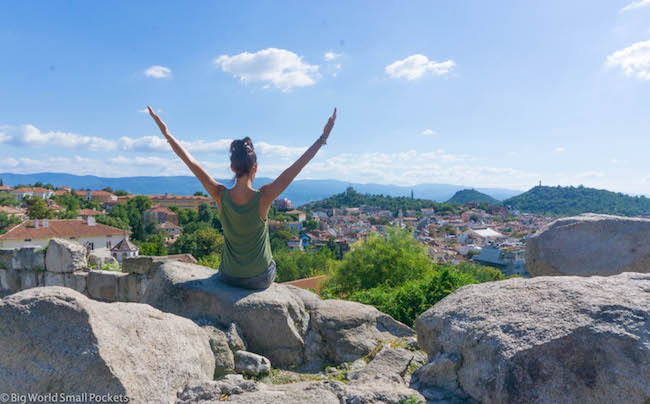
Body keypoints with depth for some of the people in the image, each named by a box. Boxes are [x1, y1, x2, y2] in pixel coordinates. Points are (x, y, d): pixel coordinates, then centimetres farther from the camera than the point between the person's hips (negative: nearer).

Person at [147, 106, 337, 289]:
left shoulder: (220, 196, -18)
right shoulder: (263, 197, -24)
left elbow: (191, 162, -9)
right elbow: (298, 166, -21)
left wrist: (167, 134, 1)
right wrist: (323, 138, -16)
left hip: (229, 276, 2)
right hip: (262, 279, -2)